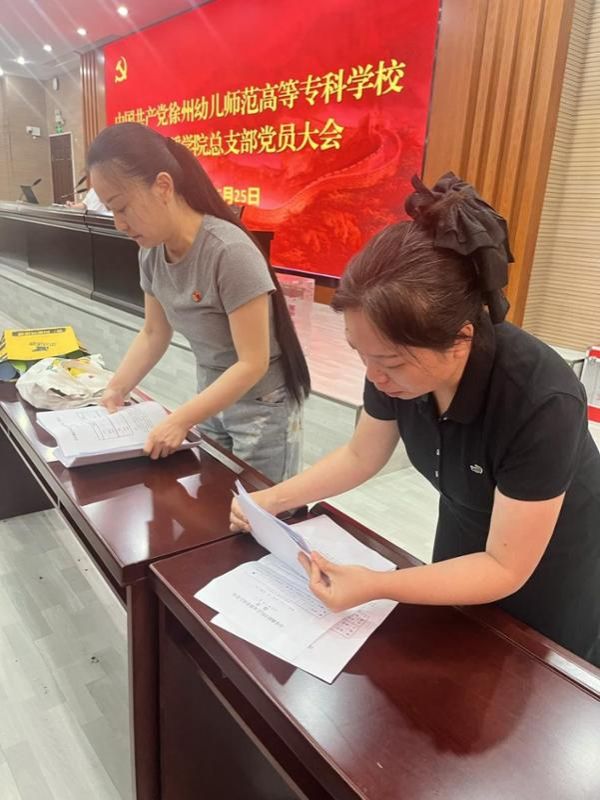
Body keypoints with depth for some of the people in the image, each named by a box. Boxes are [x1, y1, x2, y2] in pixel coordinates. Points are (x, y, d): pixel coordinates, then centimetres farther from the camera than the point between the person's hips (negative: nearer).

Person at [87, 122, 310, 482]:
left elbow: (252, 364, -26)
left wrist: (182, 420, -28)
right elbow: (154, 334, 8)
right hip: (214, 401, 7)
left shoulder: (229, 253, -27)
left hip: (262, 410, -6)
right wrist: (117, 390, -3)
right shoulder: (151, 253, -5)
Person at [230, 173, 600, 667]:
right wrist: (273, 500, -14)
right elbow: (360, 456, -5)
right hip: (468, 546, 5)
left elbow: (506, 569, -30)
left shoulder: (541, 401, -40)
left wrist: (374, 587, -39)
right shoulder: (398, 357, -24)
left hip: (555, 581, -5)